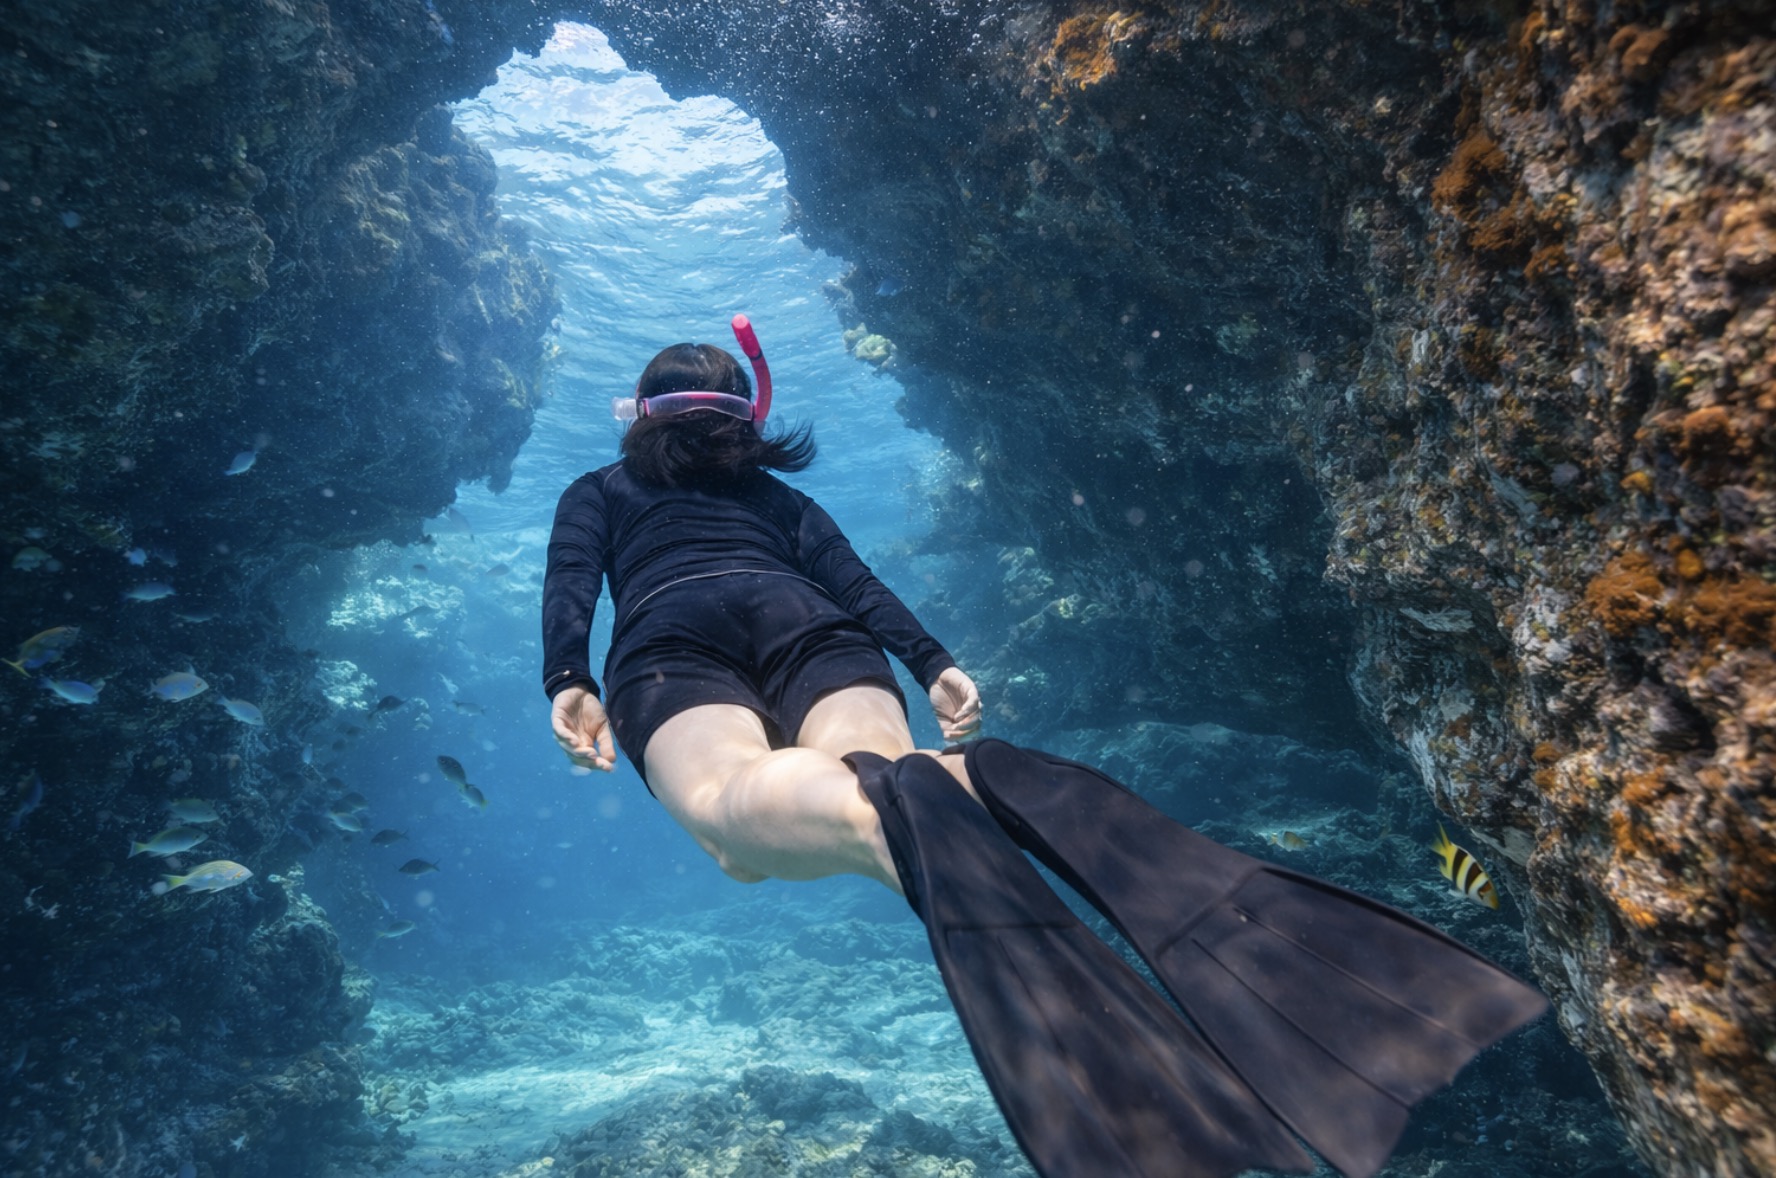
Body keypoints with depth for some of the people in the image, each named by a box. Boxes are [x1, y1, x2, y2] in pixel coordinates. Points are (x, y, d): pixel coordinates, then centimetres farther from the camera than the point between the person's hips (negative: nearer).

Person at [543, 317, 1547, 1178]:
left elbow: (568, 583, 16)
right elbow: (851, 581, 20)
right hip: (805, 626, 2)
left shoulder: (594, 494, 36)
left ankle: (898, 806, -65)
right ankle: (986, 779, -56)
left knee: (732, 802, -31)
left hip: (669, 644, -2)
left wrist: (566, 682, 2)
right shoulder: (777, 494, 37)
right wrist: (935, 665, 8)